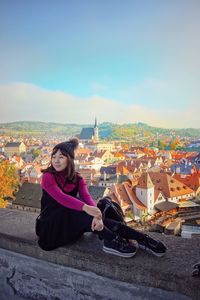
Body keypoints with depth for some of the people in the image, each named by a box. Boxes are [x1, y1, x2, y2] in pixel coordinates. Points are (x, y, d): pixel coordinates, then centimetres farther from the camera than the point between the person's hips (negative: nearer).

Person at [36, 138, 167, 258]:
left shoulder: (77, 178, 0)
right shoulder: (48, 176, -14)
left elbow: (87, 197, -18)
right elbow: (61, 197, -32)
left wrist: (96, 215, -40)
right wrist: (86, 208, -48)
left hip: (73, 222, 4)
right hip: (51, 225, -4)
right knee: (80, 213, -33)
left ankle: (142, 239, -25)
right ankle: (112, 240, -31)